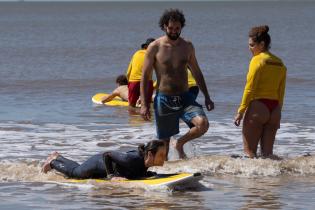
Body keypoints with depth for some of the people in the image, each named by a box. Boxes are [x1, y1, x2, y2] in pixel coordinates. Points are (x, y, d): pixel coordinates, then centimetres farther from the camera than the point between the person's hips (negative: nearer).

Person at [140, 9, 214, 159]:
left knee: (203, 124, -20)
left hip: (185, 98, 2)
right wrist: (144, 104, -9)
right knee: (164, 141, 4)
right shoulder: (155, 48, -4)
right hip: (164, 100, -2)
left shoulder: (187, 47, 7)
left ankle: (180, 143, 7)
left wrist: (207, 97, 11)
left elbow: (197, 73, 16)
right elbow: (145, 77, -2)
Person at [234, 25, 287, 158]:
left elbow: (250, 88, -11)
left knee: (249, 151, -5)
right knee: (267, 152, 7)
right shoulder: (279, 63, 14)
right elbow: (281, 93, 15)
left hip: (258, 107, -7)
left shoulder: (258, 60, -7)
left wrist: (240, 112, -8)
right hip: (274, 109, 7)